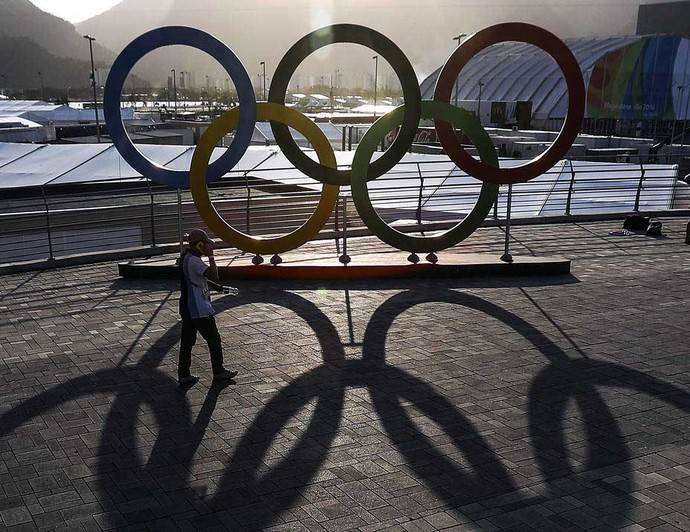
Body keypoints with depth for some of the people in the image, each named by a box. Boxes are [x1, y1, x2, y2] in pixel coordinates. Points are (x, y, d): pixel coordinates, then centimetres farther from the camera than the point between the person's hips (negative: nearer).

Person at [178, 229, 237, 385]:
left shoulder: (185, 257, 10)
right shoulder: (194, 261, -21)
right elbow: (214, 276, -27)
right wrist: (211, 256, -21)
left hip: (188, 308, 10)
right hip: (199, 310, -10)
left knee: (187, 341, 11)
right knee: (214, 339, 5)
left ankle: (184, 374, 14)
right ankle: (218, 371, 16)